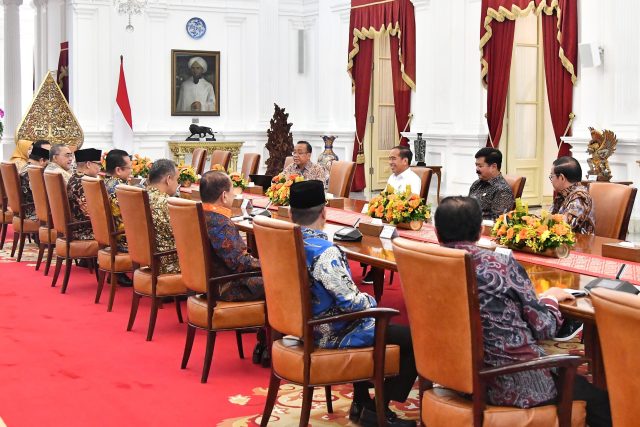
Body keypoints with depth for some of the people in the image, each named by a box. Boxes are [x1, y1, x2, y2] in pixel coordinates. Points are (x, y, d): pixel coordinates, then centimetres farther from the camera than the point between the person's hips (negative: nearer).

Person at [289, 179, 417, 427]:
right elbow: (351, 302, -27)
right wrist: (372, 301, -4)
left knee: (375, 323, 34)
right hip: (332, 335, -9)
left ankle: (361, 402, 33)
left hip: (303, 325, 9)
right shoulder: (325, 252, -28)